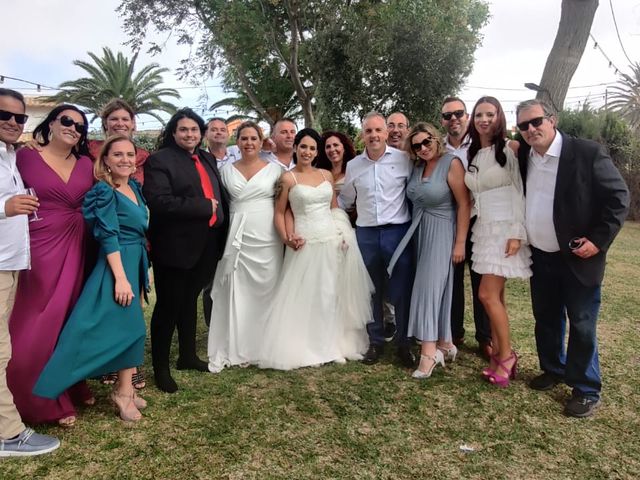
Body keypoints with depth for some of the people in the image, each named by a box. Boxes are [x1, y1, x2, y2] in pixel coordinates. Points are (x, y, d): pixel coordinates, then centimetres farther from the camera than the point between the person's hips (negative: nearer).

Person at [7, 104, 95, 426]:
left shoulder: (86, 164, 10)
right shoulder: (25, 157, -1)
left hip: (74, 251, 4)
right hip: (38, 249, -3)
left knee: (70, 318, 12)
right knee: (37, 324, 2)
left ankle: (70, 386, 28)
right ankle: (45, 400, 17)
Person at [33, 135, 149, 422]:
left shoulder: (134, 187, 11)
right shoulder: (104, 191, -12)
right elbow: (108, 236, -19)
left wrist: (143, 269, 17)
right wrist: (120, 278, -23)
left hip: (135, 263, 8)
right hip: (115, 264, -8)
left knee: (129, 325, 12)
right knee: (129, 326, -6)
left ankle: (124, 389, 23)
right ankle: (124, 391, 9)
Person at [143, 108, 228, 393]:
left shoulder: (208, 159, 13)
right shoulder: (159, 160, -10)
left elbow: (219, 194, 16)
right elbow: (160, 202, -23)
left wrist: (221, 225, 0)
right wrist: (204, 207, -21)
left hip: (205, 245, 7)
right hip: (174, 247, -7)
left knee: (189, 301, 20)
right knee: (168, 306, 5)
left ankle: (187, 356, 36)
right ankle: (161, 368, 20)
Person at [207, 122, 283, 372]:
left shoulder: (274, 169, 4)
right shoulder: (227, 170, 9)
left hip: (267, 240, -1)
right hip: (237, 240, 1)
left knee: (264, 293, 4)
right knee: (235, 294, 2)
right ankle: (234, 349, 12)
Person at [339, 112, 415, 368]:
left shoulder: (403, 159, -2)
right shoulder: (353, 165, 8)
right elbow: (345, 200, 18)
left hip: (398, 231, -3)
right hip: (366, 234, 3)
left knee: (402, 291, 3)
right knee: (371, 291, 12)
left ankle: (404, 344, 20)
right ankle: (375, 341, 26)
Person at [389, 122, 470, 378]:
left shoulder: (451, 163, -11)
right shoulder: (417, 167, 9)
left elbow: (464, 204, -15)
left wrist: (460, 242, -17)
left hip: (441, 233, -7)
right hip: (420, 232, 7)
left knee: (431, 285, -11)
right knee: (428, 286, 9)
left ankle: (429, 352, -6)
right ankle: (444, 344, 20)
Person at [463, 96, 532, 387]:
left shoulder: (510, 148, -5)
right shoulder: (471, 155, 12)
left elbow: (519, 194, -9)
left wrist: (517, 234, -16)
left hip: (505, 229, -6)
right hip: (482, 230, 6)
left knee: (487, 295, -9)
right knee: (495, 295, 9)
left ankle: (507, 355, 8)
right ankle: (498, 354, 18)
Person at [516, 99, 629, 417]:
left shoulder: (587, 153, -14)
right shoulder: (523, 157, 2)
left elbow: (619, 197, -11)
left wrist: (599, 240, -16)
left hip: (577, 257, -5)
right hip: (540, 257, 5)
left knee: (582, 326, 4)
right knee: (546, 319, 17)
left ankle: (586, 390, 19)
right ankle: (553, 369, 37)